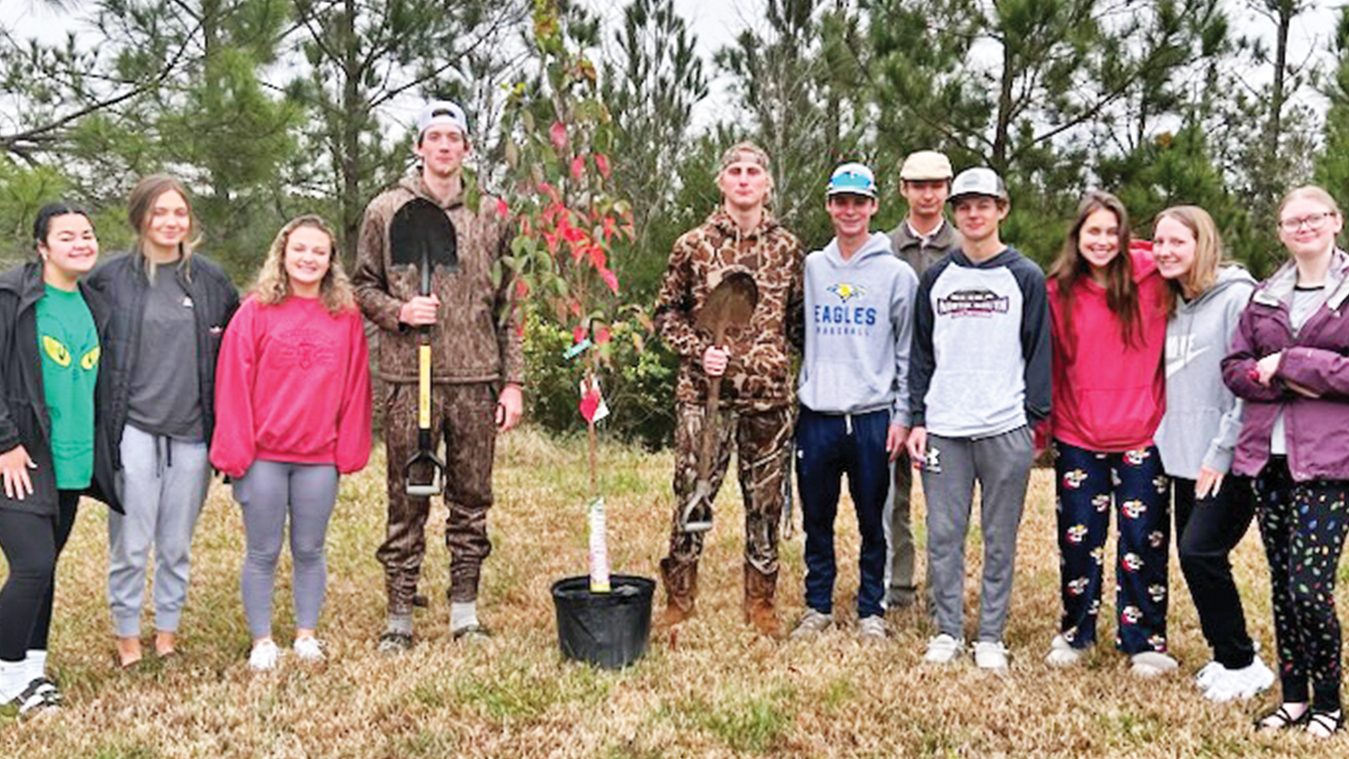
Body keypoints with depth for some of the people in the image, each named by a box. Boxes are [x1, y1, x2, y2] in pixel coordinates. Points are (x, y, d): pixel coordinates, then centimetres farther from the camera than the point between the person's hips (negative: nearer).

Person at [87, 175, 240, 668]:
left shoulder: (209, 278, 7)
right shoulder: (111, 278, 0)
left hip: (192, 431, 2)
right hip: (133, 429, -2)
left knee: (177, 544, 11)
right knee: (130, 543, 0)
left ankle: (168, 630, 25)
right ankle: (127, 636, 17)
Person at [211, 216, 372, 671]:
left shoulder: (346, 317, 3)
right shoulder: (255, 312, -2)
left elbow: (355, 386, 5)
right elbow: (233, 384, -4)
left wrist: (350, 448, 1)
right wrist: (235, 448, -8)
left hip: (320, 457, 2)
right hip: (263, 454, -1)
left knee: (310, 550, 12)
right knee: (263, 552, 8)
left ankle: (307, 635, 25)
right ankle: (262, 641, 20)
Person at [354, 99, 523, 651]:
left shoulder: (490, 215, 9)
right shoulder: (386, 210, 5)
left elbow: (509, 306, 9)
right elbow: (363, 286, 9)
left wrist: (513, 381, 4)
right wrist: (398, 311, -12)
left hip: (476, 378, 2)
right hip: (409, 378, -1)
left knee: (471, 501, 9)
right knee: (407, 502, 4)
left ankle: (465, 612, 21)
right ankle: (399, 617, 14)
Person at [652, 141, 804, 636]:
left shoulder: (787, 248, 8)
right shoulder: (693, 246, 2)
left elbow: (799, 317, 16)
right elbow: (667, 312, 6)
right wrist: (700, 351, -9)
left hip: (769, 394, 2)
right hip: (703, 393, -2)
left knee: (766, 502, 9)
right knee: (692, 497, 2)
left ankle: (761, 603, 23)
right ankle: (678, 601, 15)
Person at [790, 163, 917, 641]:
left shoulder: (896, 274, 1)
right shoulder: (811, 268, 8)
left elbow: (909, 351, 1)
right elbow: (797, 336, 12)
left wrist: (903, 415, -3)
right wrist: (796, 392, 6)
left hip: (873, 417, -2)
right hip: (816, 416, 2)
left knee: (872, 523, 6)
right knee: (817, 521, 9)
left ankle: (872, 611, 20)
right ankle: (818, 606, 23)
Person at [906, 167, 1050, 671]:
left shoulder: (1026, 277, 3)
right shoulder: (936, 278, 11)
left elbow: (1039, 351, 2)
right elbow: (921, 353, 11)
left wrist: (1034, 418, -5)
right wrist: (917, 419, 4)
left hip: (1005, 430, -2)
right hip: (943, 430, 2)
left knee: (1000, 540, 5)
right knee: (943, 536, 4)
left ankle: (990, 637, 16)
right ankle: (948, 632, 17)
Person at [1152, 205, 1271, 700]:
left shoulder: (1237, 296, -10)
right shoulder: (1172, 304, 15)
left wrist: (1223, 450, -16)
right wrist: (1168, 439, 12)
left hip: (1228, 461, -8)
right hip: (1184, 456, 8)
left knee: (1200, 552, -13)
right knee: (1195, 556, 8)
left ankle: (1243, 665, 3)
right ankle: (1225, 658, 23)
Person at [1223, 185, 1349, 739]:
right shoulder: (1265, 297, 15)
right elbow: (1234, 368, 9)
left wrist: (1289, 363, -12)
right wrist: (1281, 382, -9)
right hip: (1267, 455, 5)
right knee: (1282, 584, 9)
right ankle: (1293, 696, 21)